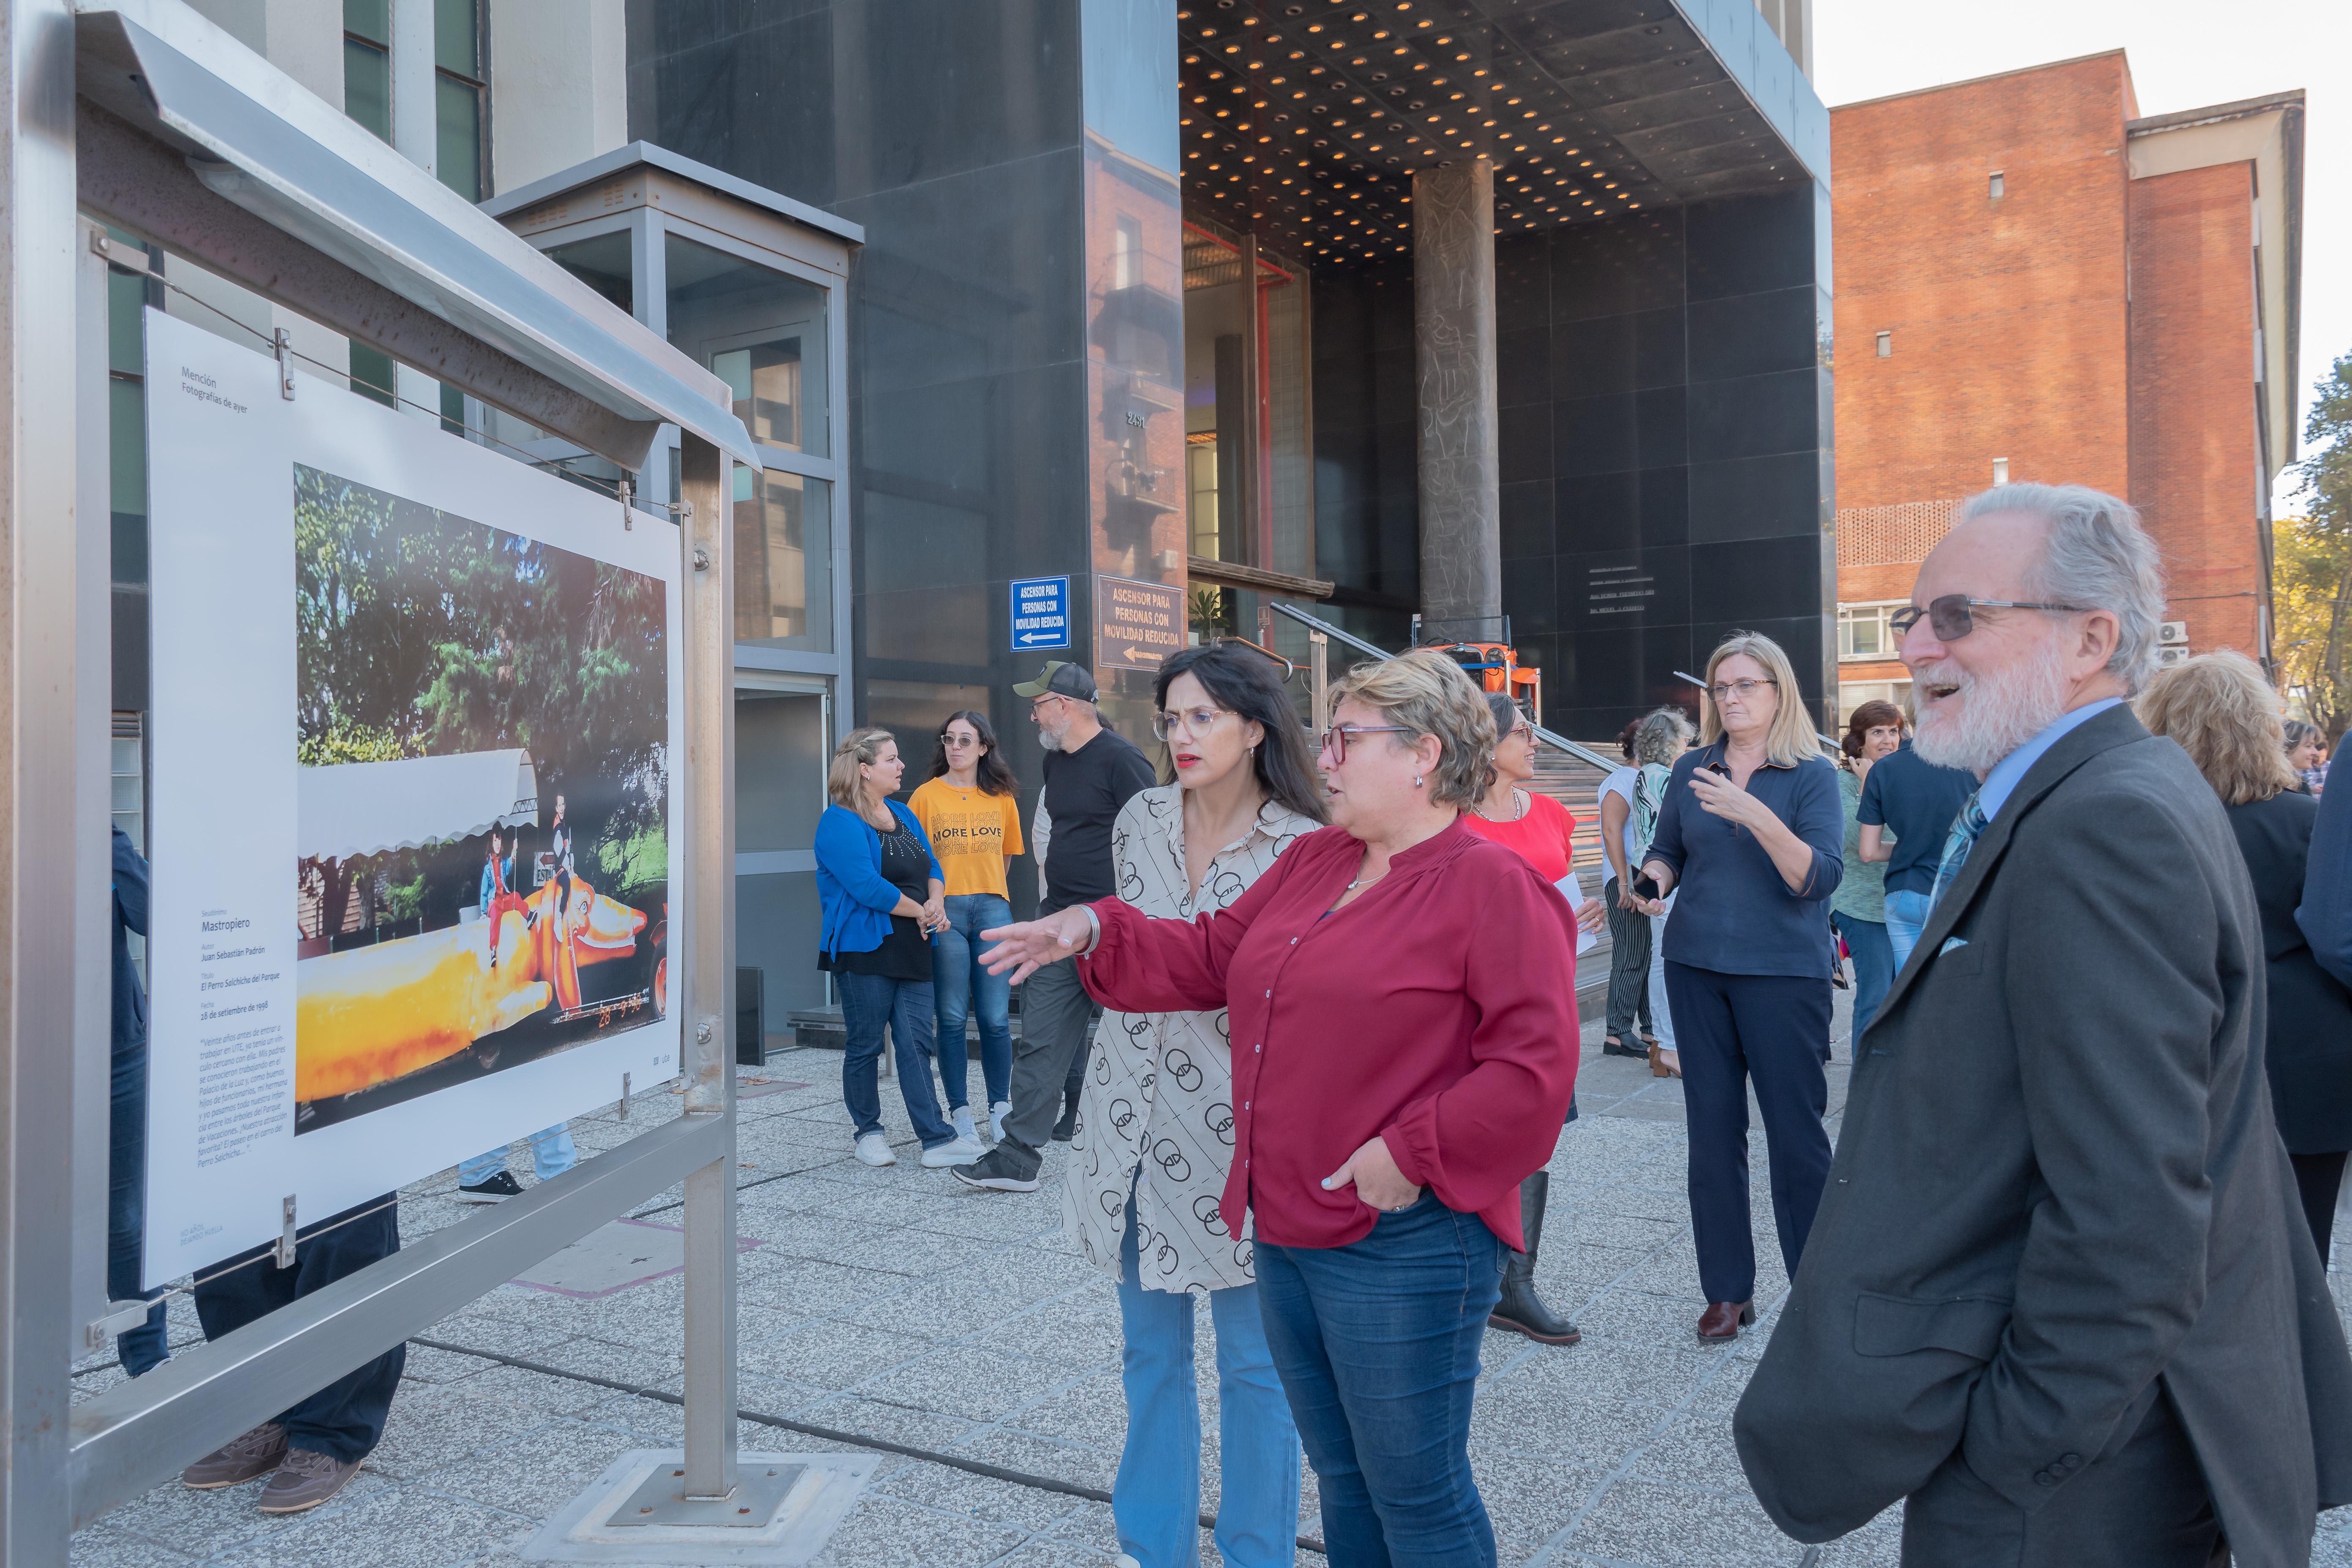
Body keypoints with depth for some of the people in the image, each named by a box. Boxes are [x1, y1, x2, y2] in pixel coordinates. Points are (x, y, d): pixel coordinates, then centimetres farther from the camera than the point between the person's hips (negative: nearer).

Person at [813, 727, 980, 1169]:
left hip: (912, 950, 7)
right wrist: (919, 912, -11)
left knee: (916, 1043, 3)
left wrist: (936, 901, -6)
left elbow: (932, 867, 16)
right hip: (865, 952, -7)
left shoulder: (903, 815, 16)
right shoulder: (840, 822, -11)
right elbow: (866, 886, -20)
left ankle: (937, 1140, 1)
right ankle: (868, 1133, 20)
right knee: (866, 1044, 5)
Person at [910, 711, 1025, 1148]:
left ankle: (1001, 1111, 13)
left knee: (996, 1017, 1)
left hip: (992, 910, 2)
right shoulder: (927, 796, 3)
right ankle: (961, 1115, 9)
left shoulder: (1001, 798, 10)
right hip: (945, 914, -2)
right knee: (952, 1018, 1)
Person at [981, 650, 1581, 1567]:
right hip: (1288, 1233, 8)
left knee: (1416, 1494, 7)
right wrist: (1094, 932, 4)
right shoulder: (1312, 863, 12)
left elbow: (1534, 1066, -19)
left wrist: (1412, 1156, -20)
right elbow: (1211, 959, 16)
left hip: (1403, 1245, -8)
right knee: (1344, 1476, 23)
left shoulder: (1494, 888, -13)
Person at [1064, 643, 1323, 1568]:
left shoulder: (1302, 849, -10)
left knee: (1254, 1361, 8)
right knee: (1150, 1349, 17)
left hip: (1235, 1127, -5)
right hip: (1135, 1117, 5)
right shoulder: (1139, 822, 5)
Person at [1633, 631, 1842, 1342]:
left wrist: (1755, 814, -26)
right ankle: (1728, 1289, 17)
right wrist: (1653, 881, -7)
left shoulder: (1813, 775, -3)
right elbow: (1666, 851, 16)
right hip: (1696, 966, 4)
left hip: (1783, 970, -4)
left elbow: (1820, 878, -14)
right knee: (1712, 1127, 7)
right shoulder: (1693, 769, 8)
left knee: (1795, 1129, -1)